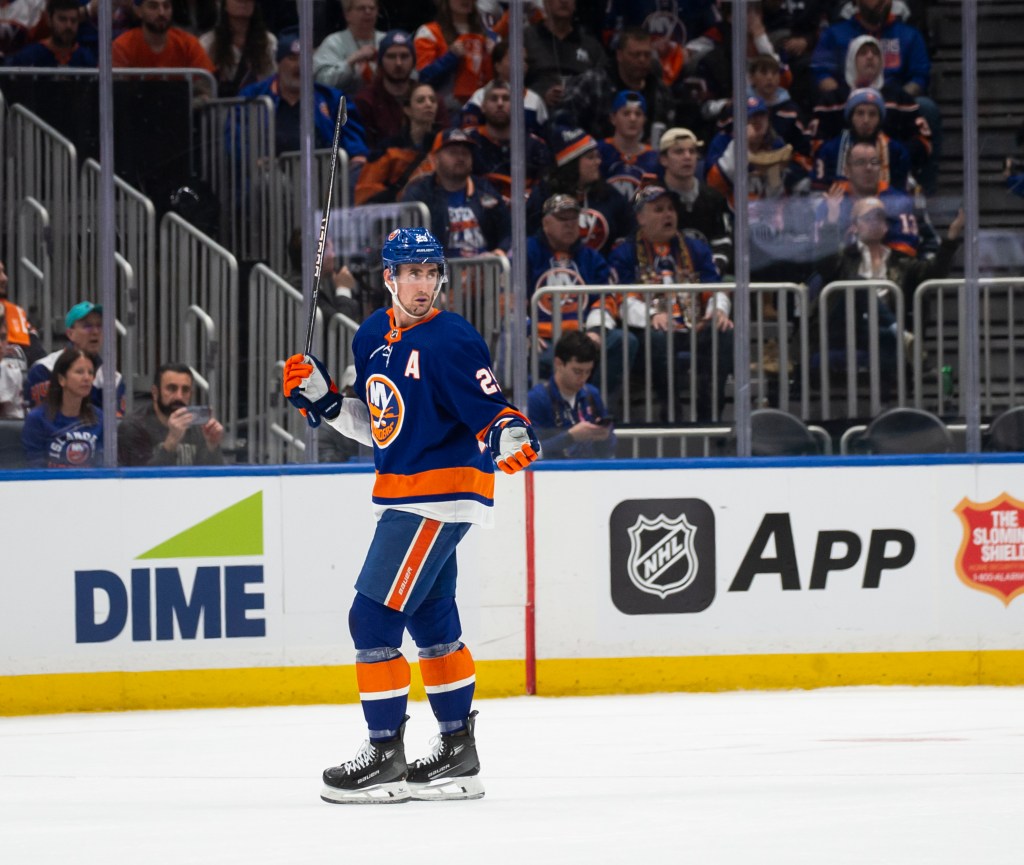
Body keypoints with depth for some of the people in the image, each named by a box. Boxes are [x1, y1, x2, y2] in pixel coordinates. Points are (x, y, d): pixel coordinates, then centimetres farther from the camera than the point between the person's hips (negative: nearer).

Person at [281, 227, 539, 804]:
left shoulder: (451, 341, -15)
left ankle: (386, 758, -6)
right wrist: (320, 397, 7)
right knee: (431, 621, 16)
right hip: (404, 494, 9)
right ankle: (458, 754, 26)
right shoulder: (373, 338, 9)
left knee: (374, 618, -11)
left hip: (442, 494, -9)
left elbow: (490, 409, -18)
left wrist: (510, 434, -39)